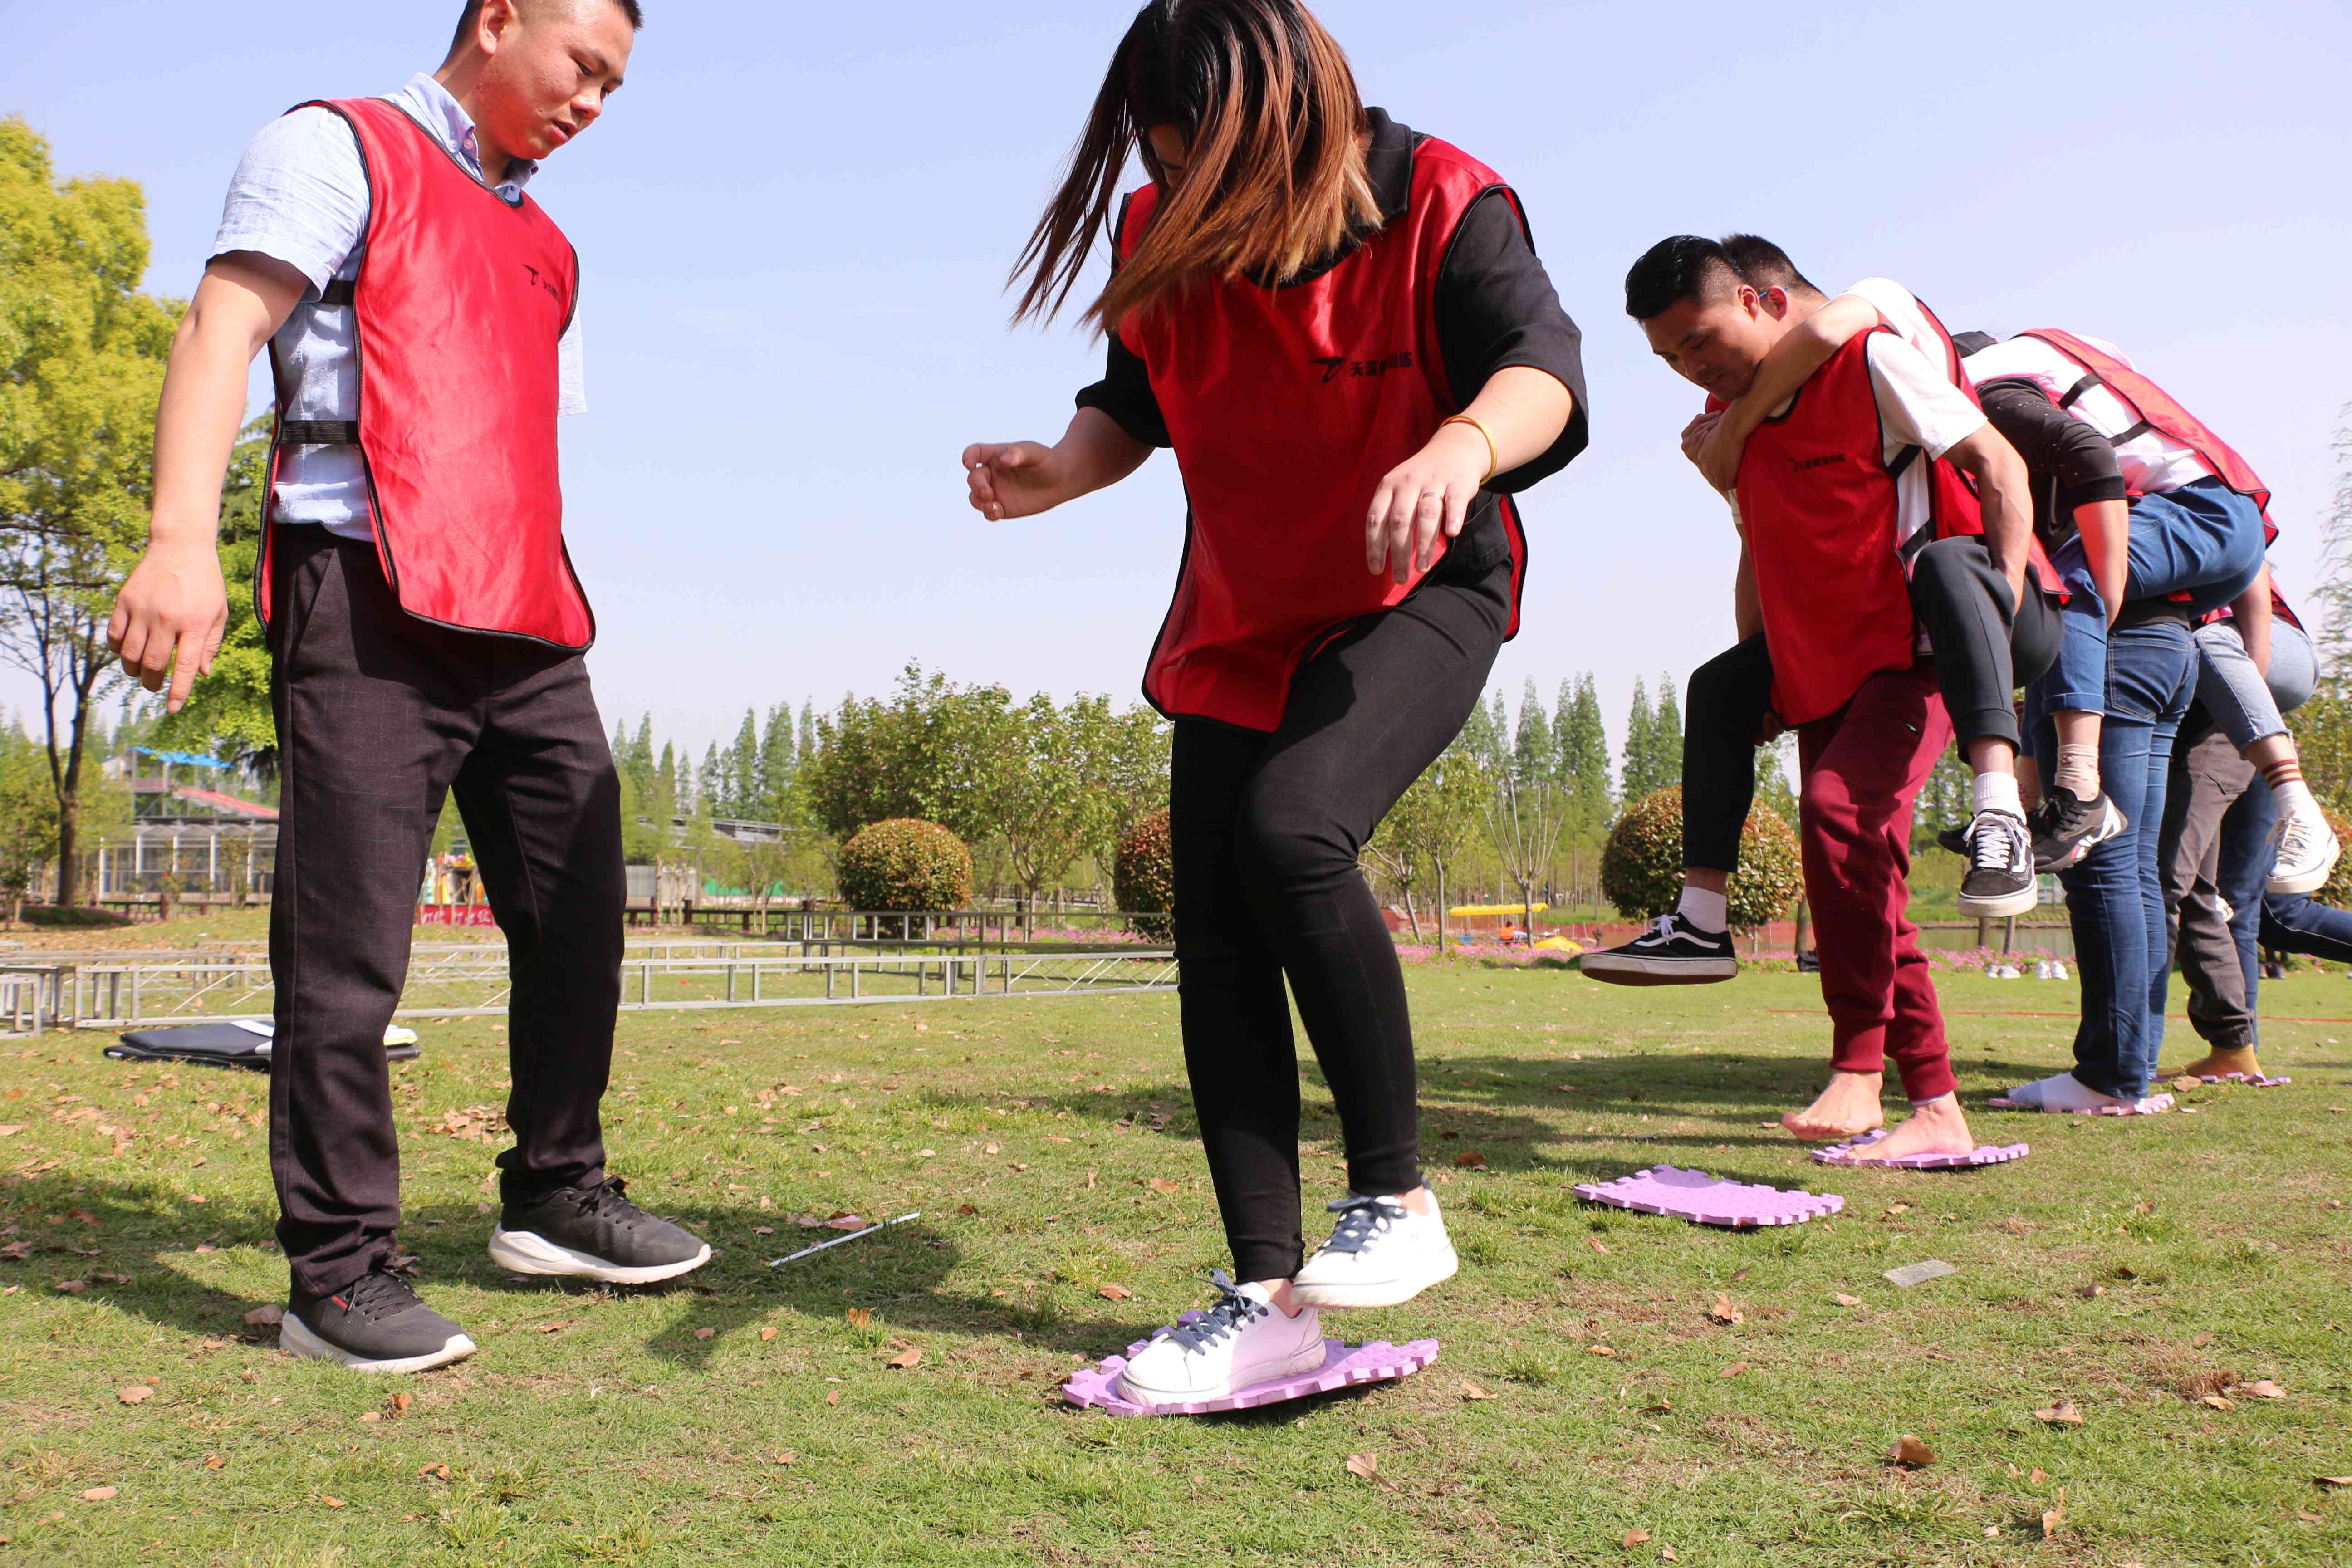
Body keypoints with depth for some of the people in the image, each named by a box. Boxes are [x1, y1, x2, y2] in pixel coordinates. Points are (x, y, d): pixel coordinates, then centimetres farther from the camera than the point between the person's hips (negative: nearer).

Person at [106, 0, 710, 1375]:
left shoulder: (548, 247, 26)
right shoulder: (342, 150, 5)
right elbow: (223, 331, -8)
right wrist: (184, 537, -22)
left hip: (527, 627, 8)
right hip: (370, 598, -7)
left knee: (580, 919, 7)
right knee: (348, 952, -5)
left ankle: (556, 1198, 21)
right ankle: (339, 1272, 4)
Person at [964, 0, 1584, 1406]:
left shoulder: (1438, 204, -15)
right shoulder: (1164, 241, -1)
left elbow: (1542, 363, -28)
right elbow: (1136, 404, 11)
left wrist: (1465, 445, -51)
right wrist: (1059, 469, -11)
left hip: (1416, 593, -5)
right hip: (1240, 613, 6)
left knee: (1291, 827, -32)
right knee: (1216, 931, -5)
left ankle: (1398, 1197, -13)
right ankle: (1267, 1300, 3)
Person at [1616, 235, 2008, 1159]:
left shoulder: (1870, 363, -8)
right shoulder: (1727, 416, 13)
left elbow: (2000, 467, -8)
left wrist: (2006, 597, -18)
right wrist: (1752, 662, 17)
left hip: (1919, 650, -7)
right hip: (1819, 674, 8)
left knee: (1839, 806, -30)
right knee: (1861, 879, 4)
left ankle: (1859, 1067, -24)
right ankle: (1936, 1109, 13)